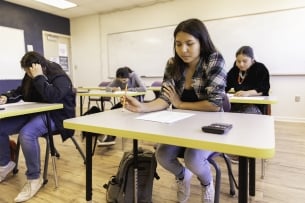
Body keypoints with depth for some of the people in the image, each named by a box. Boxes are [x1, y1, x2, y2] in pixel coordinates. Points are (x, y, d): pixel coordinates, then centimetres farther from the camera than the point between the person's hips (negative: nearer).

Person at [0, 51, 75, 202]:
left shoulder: (60, 77, -14)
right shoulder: (30, 77, 11)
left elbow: (52, 96, -31)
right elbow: (19, 92, 22)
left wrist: (38, 77, -26)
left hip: (54, 115, -9)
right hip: (34, 113, 9)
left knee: (26, 134, -35)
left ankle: (34, 178, -17)